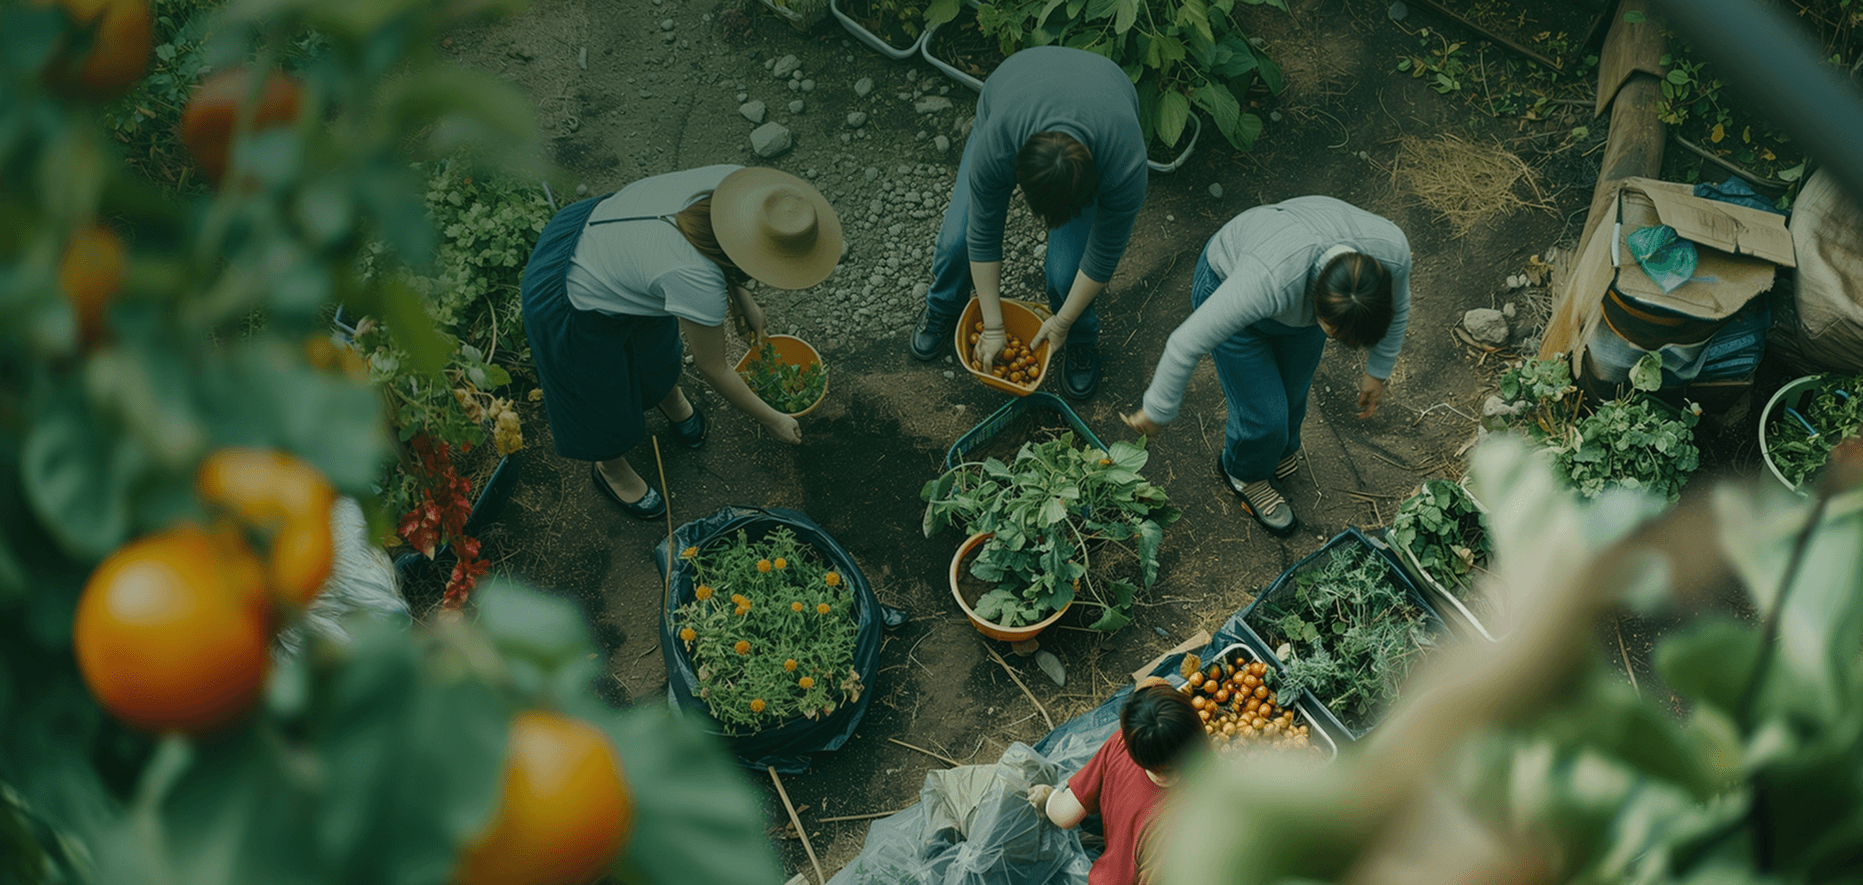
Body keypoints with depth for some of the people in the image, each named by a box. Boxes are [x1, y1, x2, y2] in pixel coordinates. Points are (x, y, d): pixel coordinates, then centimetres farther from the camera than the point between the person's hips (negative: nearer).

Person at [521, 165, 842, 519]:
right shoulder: (698, 284, -40)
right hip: (574, 305, -7)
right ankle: (609, 468, 51)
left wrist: (742, 298, 7)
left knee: (657, 342, 33)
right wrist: (772, 421, -8)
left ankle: (670, 396, 66)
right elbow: (712, 368, -21)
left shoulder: (734, 181, -24)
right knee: (603, 397, 20)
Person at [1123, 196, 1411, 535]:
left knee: (1292, 396, 17)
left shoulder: (1391, 249, -32)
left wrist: (1379, 370, 6)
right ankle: (1244, 471, 36)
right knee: (1265, 416, 3)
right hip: (1228, 284, -4)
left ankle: (1278, 445, 52)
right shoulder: (1272, 278, -46)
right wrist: (1158, 411, -21)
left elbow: (1397, 307, -7)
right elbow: (1187, 342, -34)